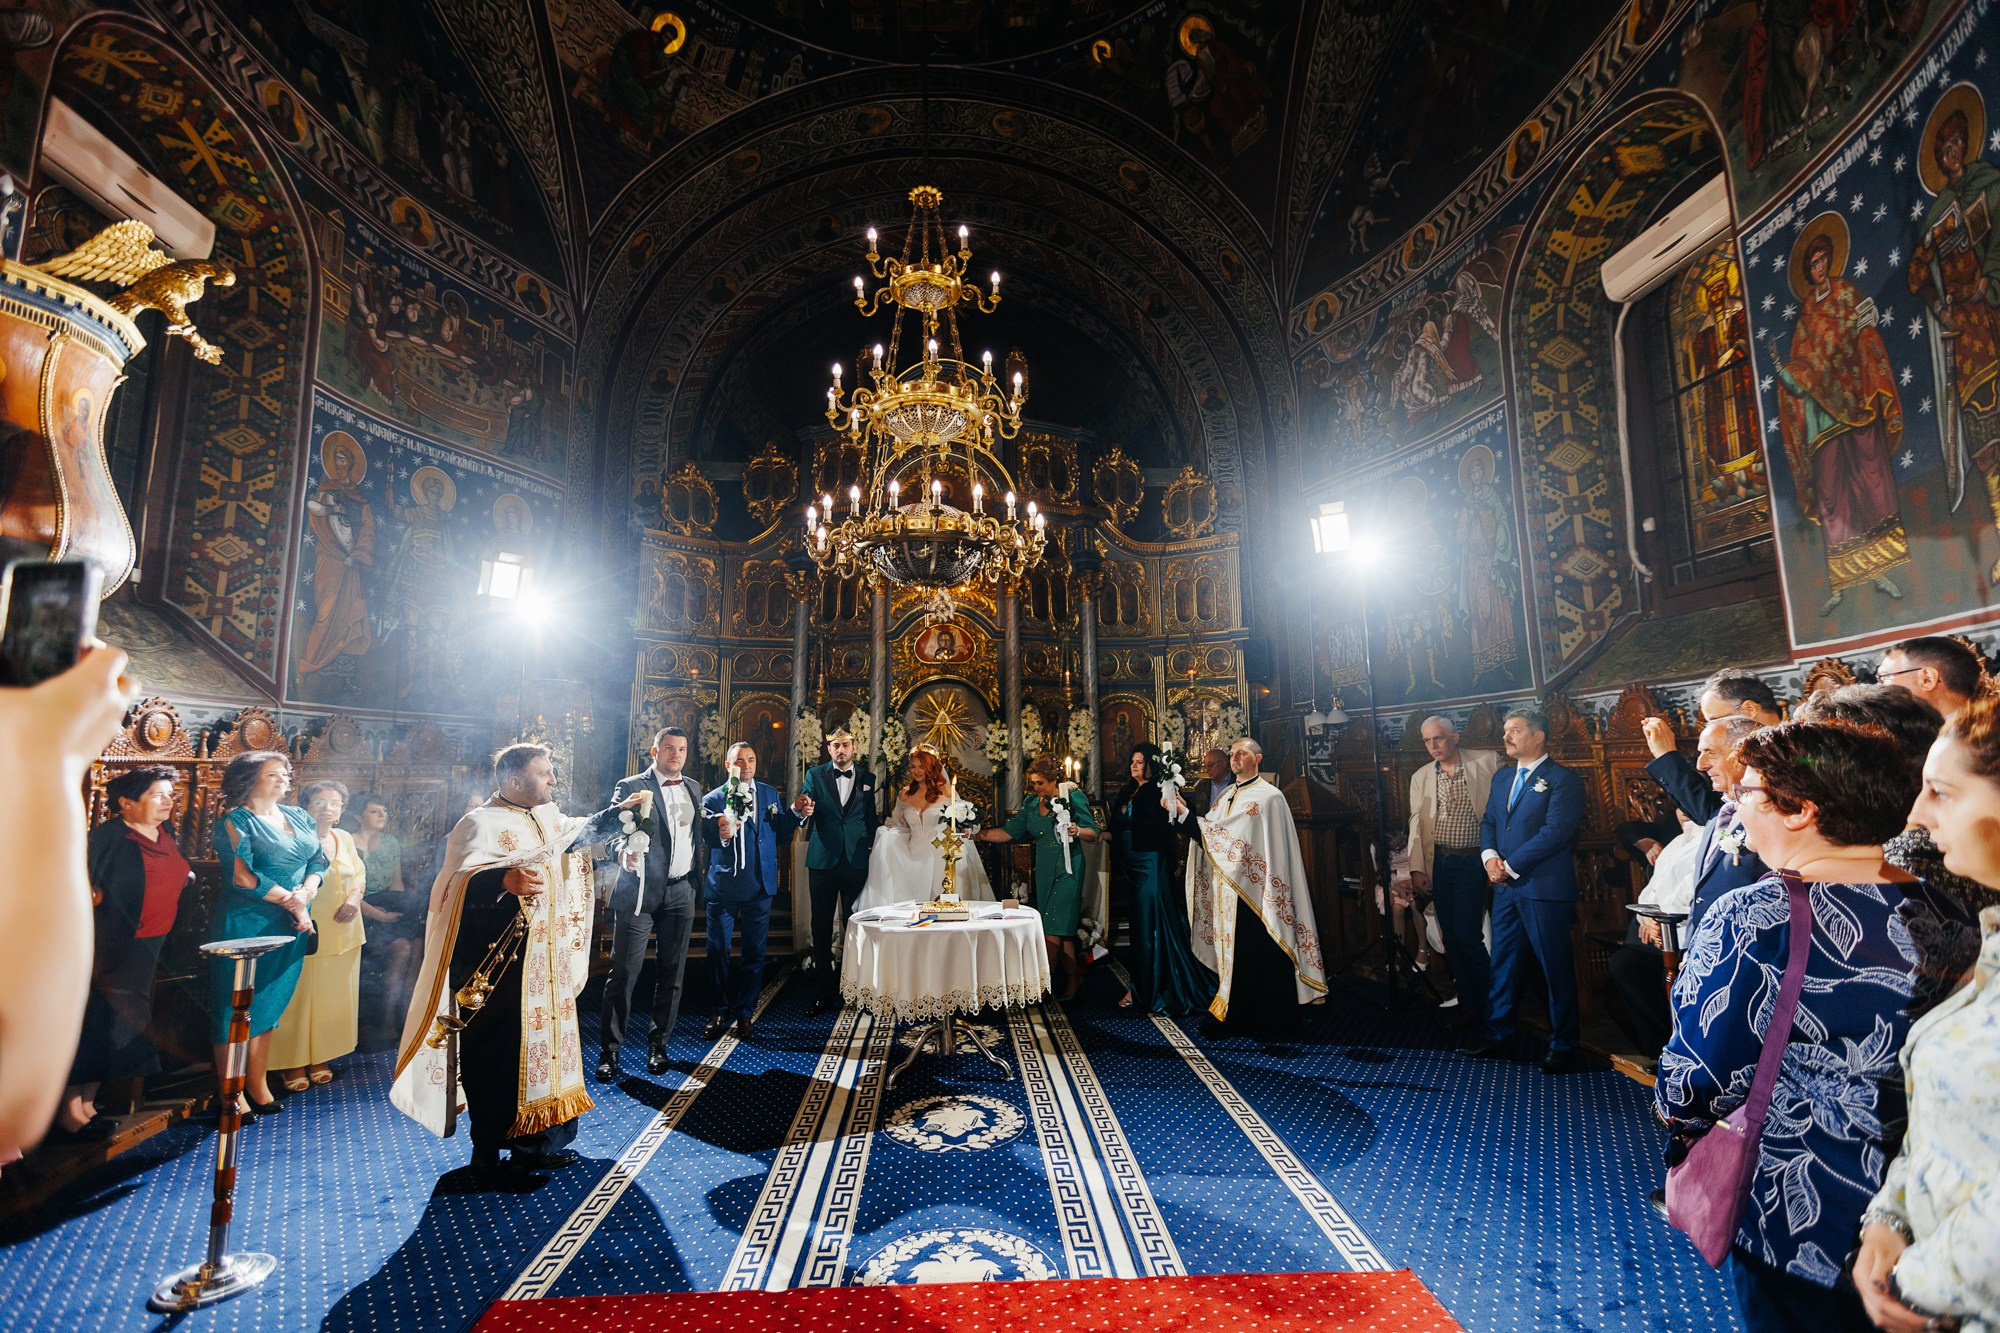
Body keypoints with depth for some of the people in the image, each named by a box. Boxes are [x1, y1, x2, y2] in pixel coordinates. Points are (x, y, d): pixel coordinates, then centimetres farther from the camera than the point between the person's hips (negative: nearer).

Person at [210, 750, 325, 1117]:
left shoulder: (298, 818, 10)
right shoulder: (235, 821, -8)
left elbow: (318, 860, 7)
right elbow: (243, 876, -16)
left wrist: (306, 894, -11)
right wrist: (292, 903, -13)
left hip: (290, 926, 6)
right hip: (246, 924, -6)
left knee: (268, 1004, 13)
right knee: (236, 1006, 5)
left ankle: (258, 1085, 24)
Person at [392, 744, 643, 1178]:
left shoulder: (547, 819, 11)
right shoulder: (481, 824, -13)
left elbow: (581, 833, 30)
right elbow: (459, 884, -27)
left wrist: (619, 812, 21)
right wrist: (503, 880, -45)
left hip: (547, 966, 8)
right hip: (500, 966, -8)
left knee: (544, 1043, 13)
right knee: (496, 1053, 1)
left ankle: (535, 1144, 27)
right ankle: (488, 1153, 17)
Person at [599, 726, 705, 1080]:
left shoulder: (693, 788, 13)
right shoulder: (630, 786, -3)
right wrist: (623, 851, -30)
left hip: (681, 892, 4)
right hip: (640, 890, -4)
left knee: (672, 972, 10)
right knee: (624, 972, -1)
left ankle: (658, 1044, 23)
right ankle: (609, 1049, 14)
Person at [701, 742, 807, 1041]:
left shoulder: (769, 794, 7)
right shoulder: (712, 799, -4)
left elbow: (780, 834, 6)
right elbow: (707, 840, -15)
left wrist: (796, 813, -10)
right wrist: (722, 834, -36)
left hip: (760, 886, 2)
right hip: (723, 886, -2)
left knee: (754, 954, 10)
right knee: (718, 952, 10)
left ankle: (745, 1012, 26)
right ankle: (722, 1011, 29)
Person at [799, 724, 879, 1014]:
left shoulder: (868, 779, 7)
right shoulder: (815, 775, 5)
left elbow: (872, 817, 11)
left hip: (856, 860, 0)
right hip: (823, 860, 0)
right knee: (821, 927, 5)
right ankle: (826, 991, 16)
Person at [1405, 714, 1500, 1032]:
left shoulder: (1488, 762, -2)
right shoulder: (1420, 777, 10)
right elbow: (1416, 824, 8)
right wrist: (1417, 868, 2)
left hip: (1473, 861, -4)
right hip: (1439, 863, 4)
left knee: (1467, 935, -7)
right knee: (1451, 937, 8)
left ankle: (1490, 1003, 14)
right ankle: (1469, 1004, 22)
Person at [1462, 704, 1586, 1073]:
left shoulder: (1562, 780, -8)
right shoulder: (1502, 777, 15)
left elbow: (1555, 831, -17)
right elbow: (1488, 822, 14)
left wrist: (1511, 866, -15)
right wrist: (1490, 856, -5)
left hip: (1545, 888, -7)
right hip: (1505, 888, 7)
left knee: (1556, 968, 5)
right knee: (1503, 965, 13)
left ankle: (1563, 1046, 19)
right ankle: (1499, 1038, 23)